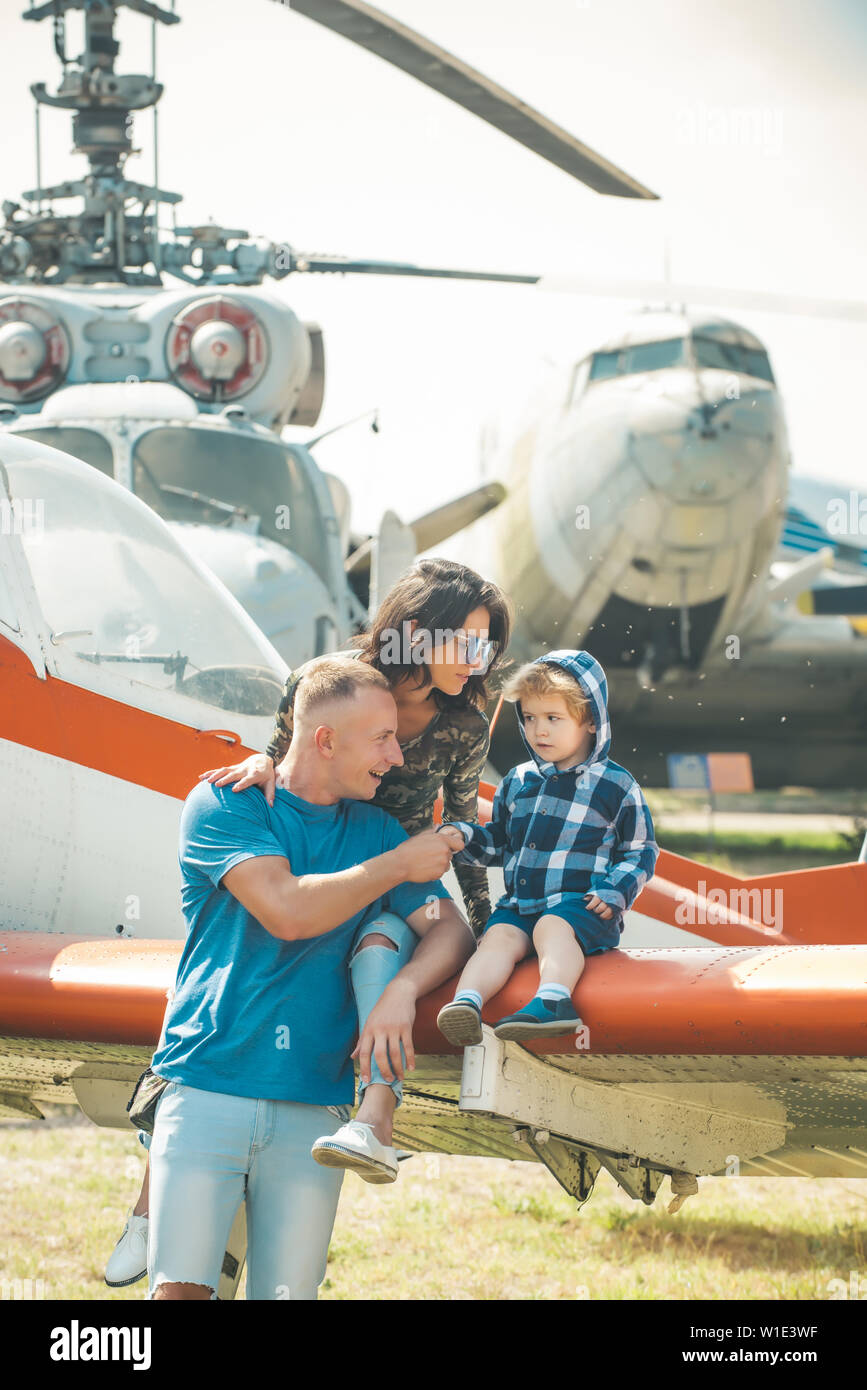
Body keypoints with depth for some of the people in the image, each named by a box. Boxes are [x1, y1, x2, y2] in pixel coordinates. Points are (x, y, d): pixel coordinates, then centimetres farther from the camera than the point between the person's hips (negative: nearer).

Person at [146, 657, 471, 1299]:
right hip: (207, 1091, -3)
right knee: (181, 1287, -11)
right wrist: (399, 865, -4)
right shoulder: (223, 805, -1)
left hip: (314, 1106, 4)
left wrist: (402, 989, -14)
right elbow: (287, 910, -14)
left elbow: (451, 928, 7)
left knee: (288, 1290, -1)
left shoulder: (377, 831, 13)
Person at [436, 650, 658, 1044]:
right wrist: (463, 837, 8)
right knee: (498, 936, -26)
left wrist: (615, 892, -9)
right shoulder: (517, 783, 19)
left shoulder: (616, 785, 5)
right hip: (520, 903, 4)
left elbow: (640, 850, 9)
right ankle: (467, 1001, -51)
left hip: (582, 903, -4)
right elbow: (498, 841, 29)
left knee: (551, 928, -36)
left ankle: (553, 1000, -61)